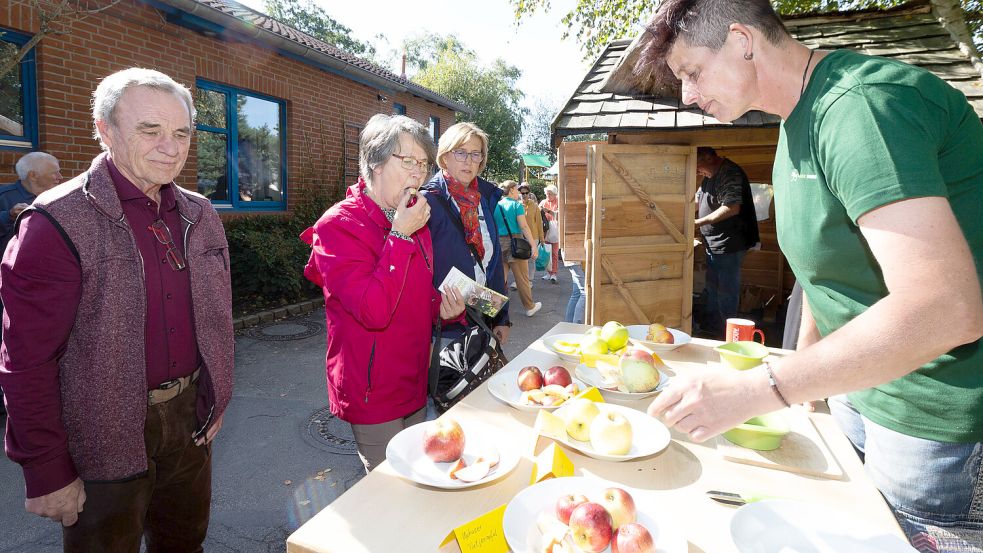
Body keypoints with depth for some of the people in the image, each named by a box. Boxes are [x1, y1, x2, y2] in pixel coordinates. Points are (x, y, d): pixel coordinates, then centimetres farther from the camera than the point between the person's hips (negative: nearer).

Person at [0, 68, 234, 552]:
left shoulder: (200, 215, 3)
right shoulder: (58, 223, -15)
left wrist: (216, 398, 10)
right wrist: (47, 475, -12)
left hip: (190, 418, 6)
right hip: (106, 440, -5)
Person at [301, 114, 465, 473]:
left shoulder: (415, 221, 8)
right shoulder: (339, 225, -16)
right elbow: (373, 311, -28)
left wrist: (442, 308, -1)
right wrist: (400, 235, -25)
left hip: (415, 383, 7)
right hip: (373, 393, -7)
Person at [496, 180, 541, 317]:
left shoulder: (496, 206, 9)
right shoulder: (517, 204, -5)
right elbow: (524, 226, -13)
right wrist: (533, 245, -14)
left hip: (498, 242, 5)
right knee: (522, 277, 5)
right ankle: (529, 307, 16)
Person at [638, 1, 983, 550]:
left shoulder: (861, 105, -26)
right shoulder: (799, 124, 6)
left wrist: (757, 390, -32)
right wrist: (801, 363, 15)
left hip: (938, 417, -9)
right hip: (857, 384, 9)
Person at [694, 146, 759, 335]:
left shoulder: (729, 173, -17)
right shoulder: (710, 176, 14)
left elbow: (733, 207, -27)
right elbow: (697, 202, 23)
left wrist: (700, 222, -22)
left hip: (729, 244, -10)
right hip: (714, 244, 10)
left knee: (726, 291, -2)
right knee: (712, 288, 20)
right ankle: (709, 327, 33)